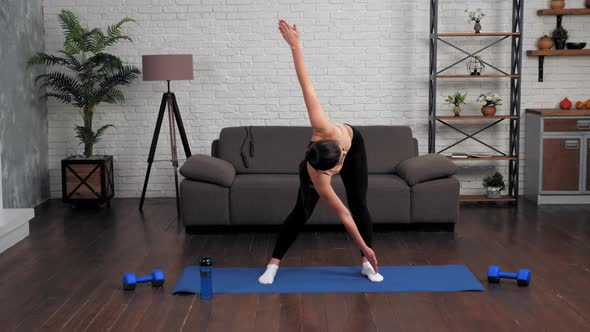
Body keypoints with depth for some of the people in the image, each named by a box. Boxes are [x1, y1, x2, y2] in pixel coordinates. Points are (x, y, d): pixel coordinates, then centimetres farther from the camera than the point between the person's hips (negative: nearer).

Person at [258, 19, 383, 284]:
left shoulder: (322, 130, -47)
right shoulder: (317, 178, -44)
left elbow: (306, 86, -44)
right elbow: (342, 214, -33)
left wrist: (295, 45, -41)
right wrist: (364, 247, -25)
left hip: (354, 141, 2)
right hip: (317, 164, -2)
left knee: (359, 203, -2)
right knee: (301, 212, -1)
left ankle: (367, 264, 9)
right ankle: (273, 264, 14)